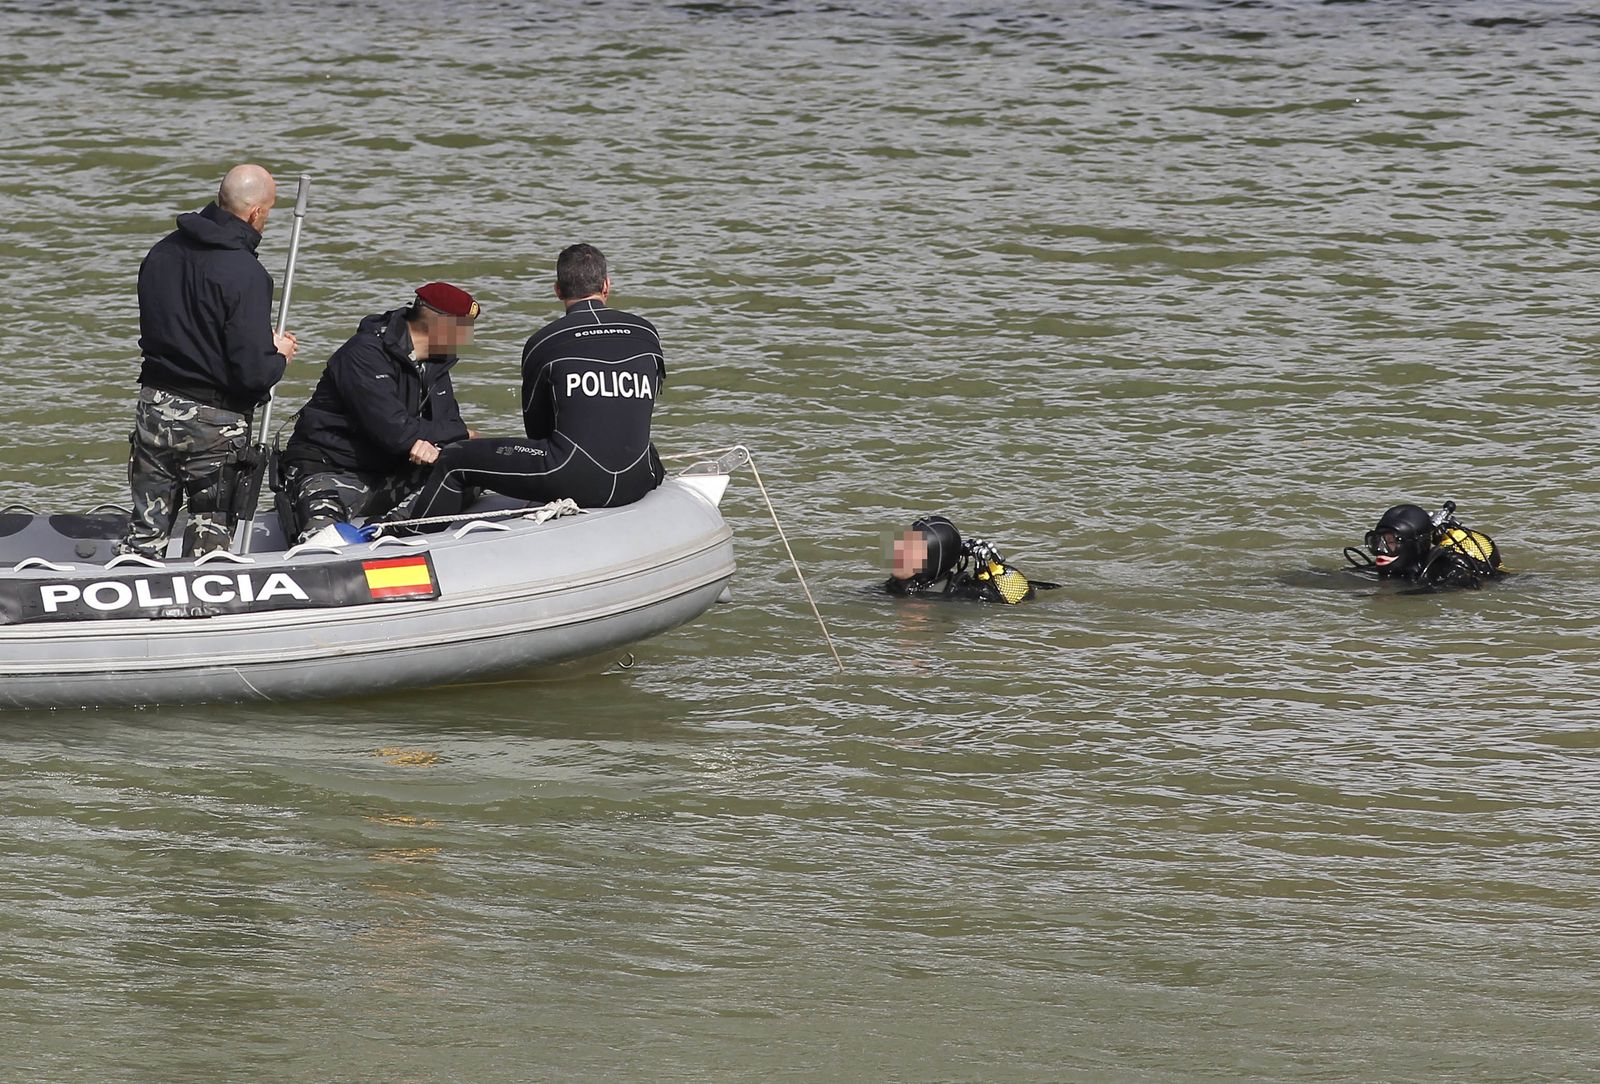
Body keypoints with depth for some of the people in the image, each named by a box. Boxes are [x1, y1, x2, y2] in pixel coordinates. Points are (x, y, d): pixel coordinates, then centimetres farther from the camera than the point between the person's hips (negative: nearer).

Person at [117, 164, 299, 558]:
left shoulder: (162, 253, 2)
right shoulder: (245, 274, -20)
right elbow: (253, 373, -22)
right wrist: (279, 355, 1)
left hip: (154, 407, 6)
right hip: (214, 422, -6)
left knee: (145, 531, 14)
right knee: (210, 531, 9)